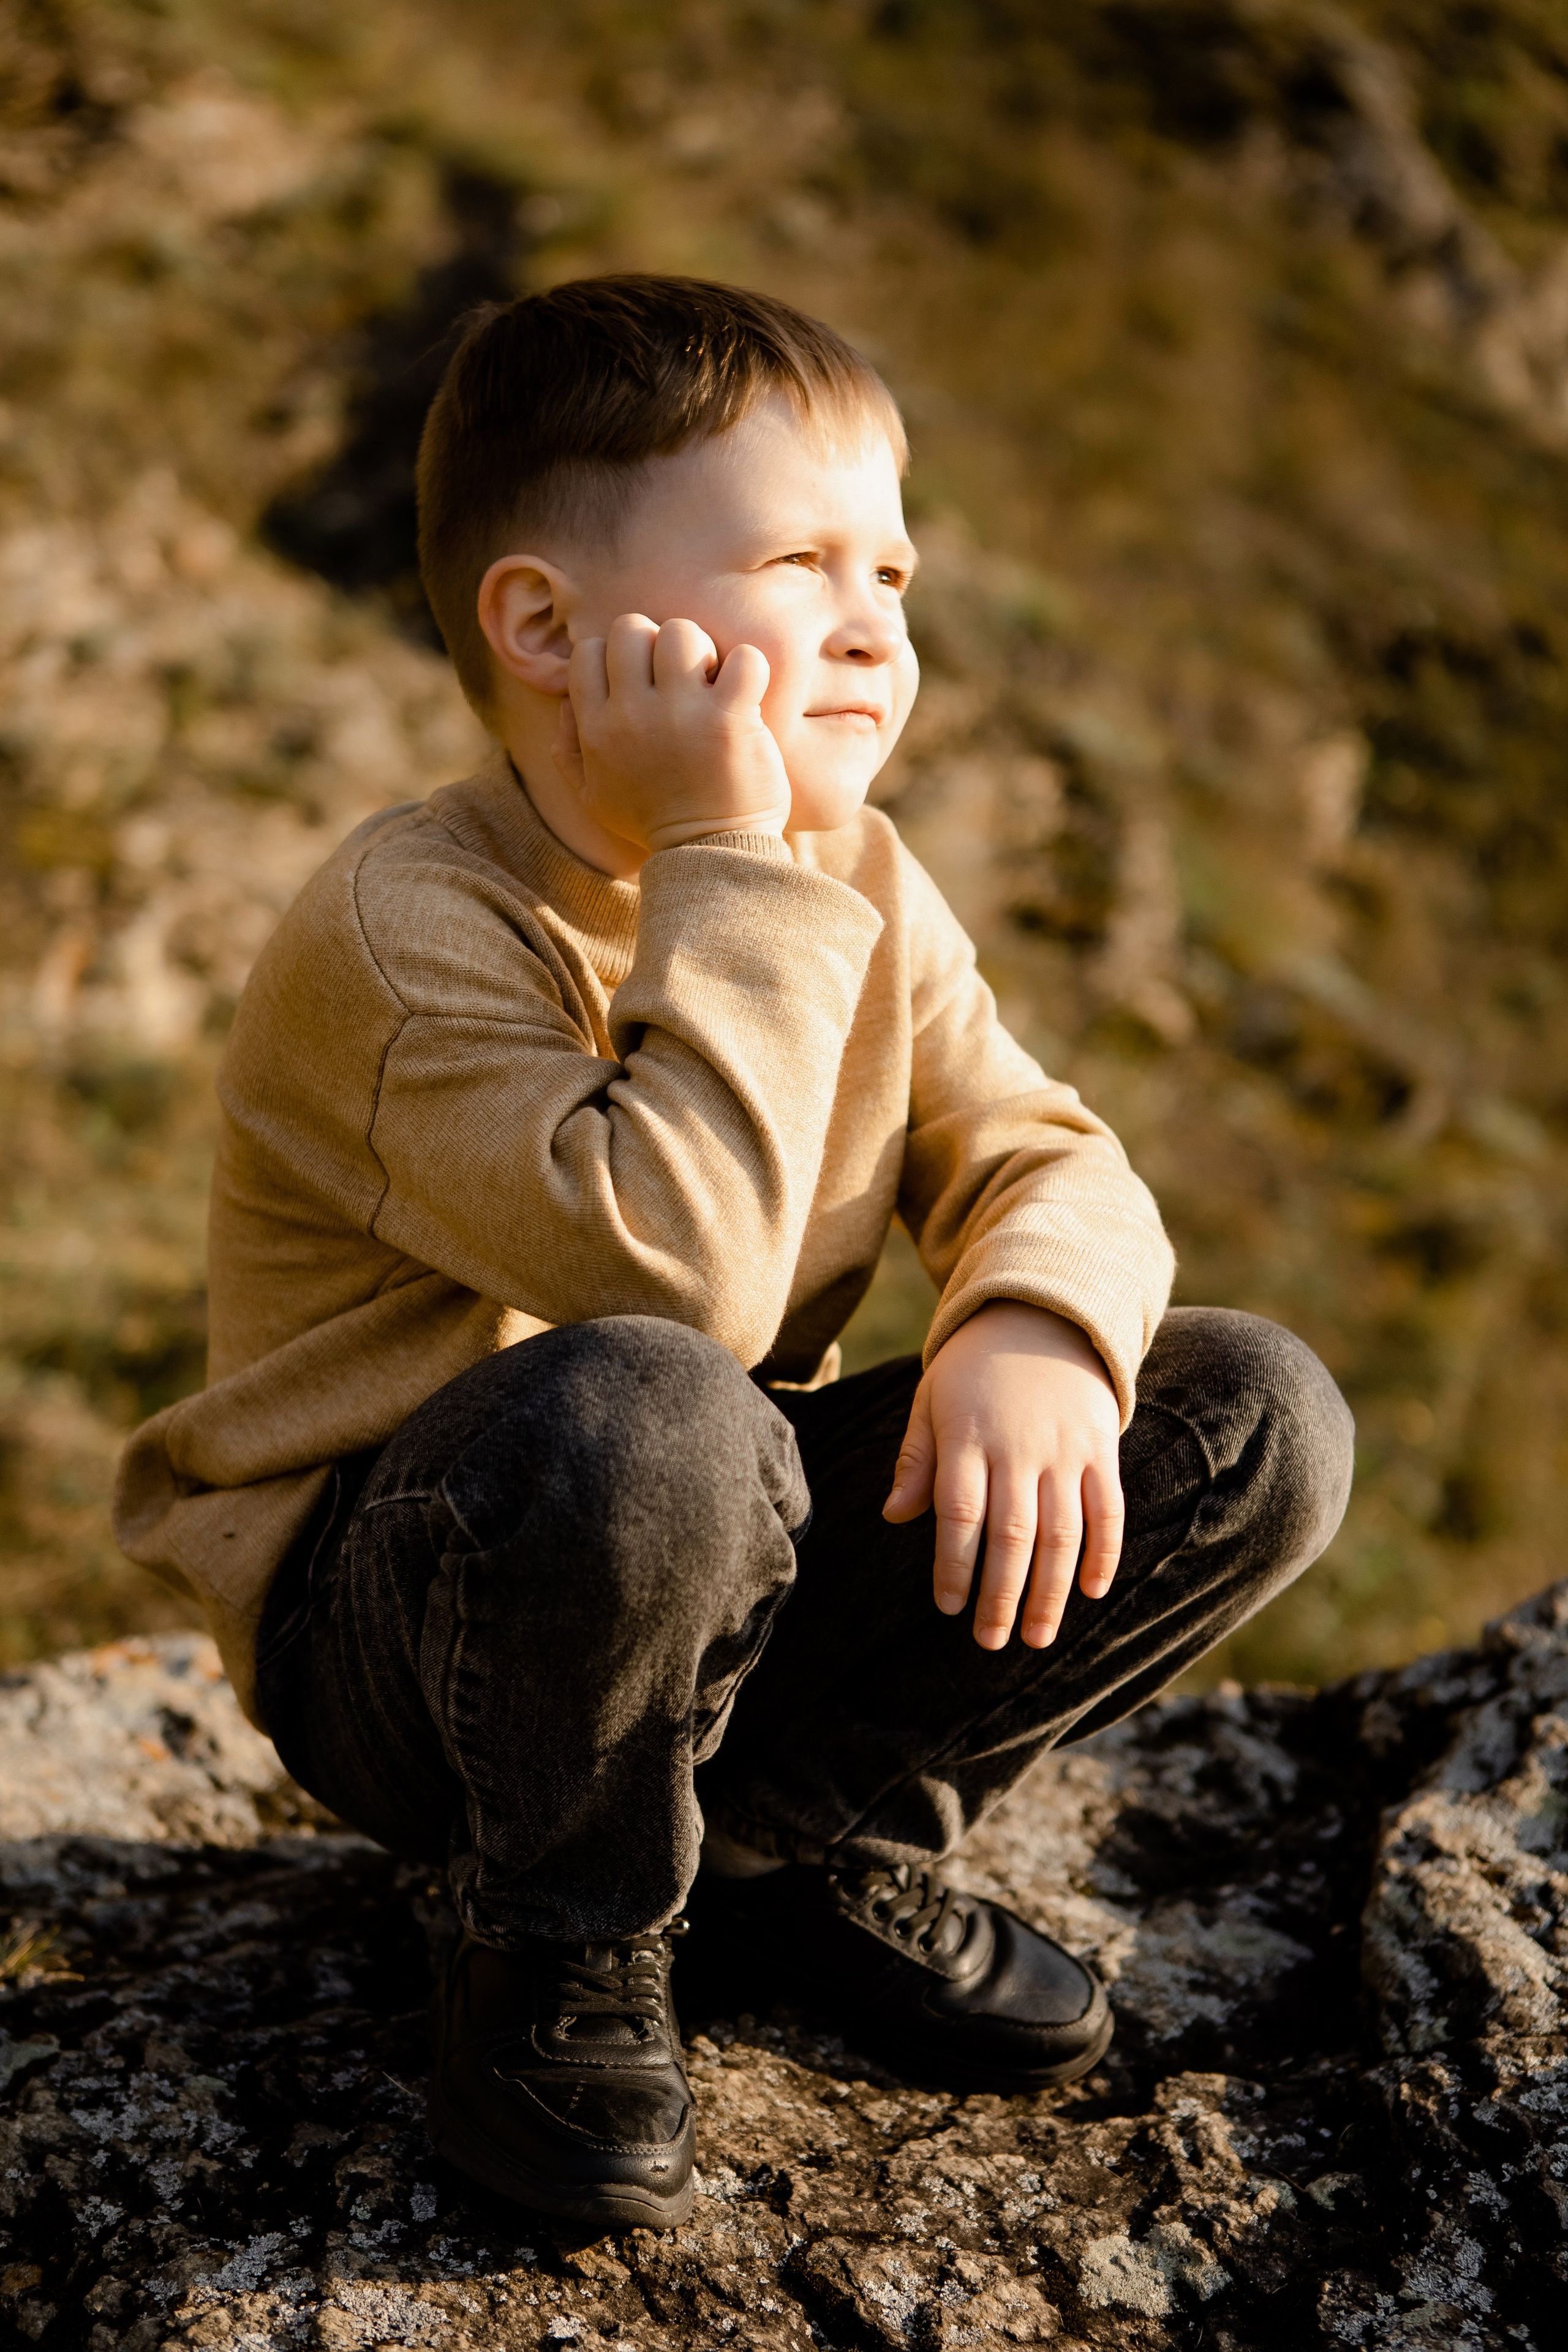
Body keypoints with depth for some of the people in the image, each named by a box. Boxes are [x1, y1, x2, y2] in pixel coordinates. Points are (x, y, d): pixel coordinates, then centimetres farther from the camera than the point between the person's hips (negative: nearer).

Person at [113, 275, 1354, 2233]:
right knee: (637, 1414, -42)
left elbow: (1038, 1158, -2)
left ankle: (805, 1846, 8)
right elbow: (681, 1269, -38)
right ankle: (565, 1956, -10)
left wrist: (1034, 1332, -25)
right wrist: (727, 869, -33)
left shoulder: (860, 885, 0)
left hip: (713, 1585, 7)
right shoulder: (404, 929, -25)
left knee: (1256, 1422, -6)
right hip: (387, 1629, -6)